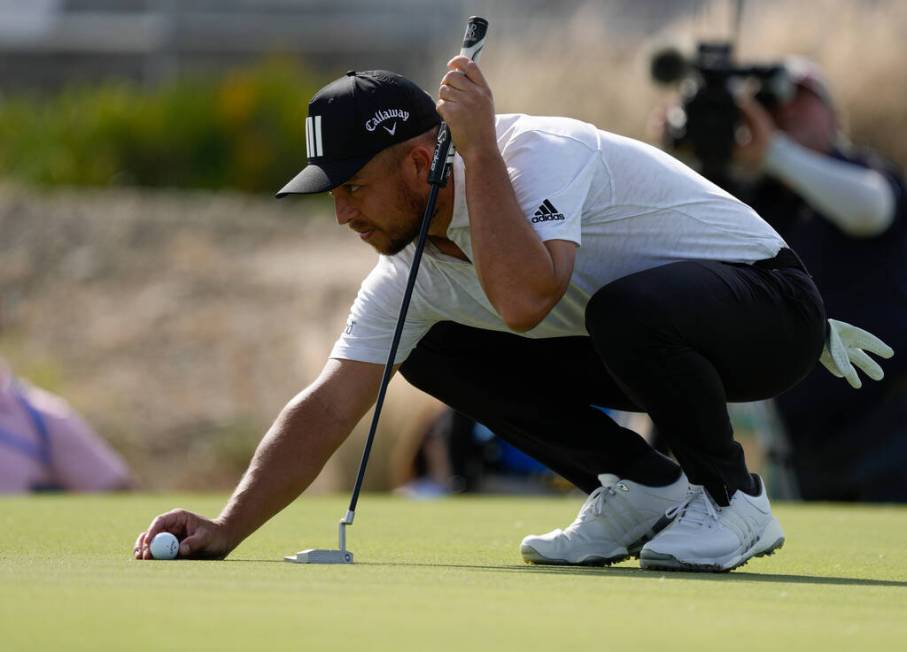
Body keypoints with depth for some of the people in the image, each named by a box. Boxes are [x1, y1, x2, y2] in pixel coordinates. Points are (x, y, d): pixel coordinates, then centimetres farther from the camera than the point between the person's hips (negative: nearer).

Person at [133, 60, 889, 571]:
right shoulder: (411, 269, -5)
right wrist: (227, 530, -17)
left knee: (627, 308, -40)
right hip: (641, 344, 8)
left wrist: (481, 148, -37)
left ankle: (732, 498, -13)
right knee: (437, 354, -3)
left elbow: (523, 299, -47)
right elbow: (327, 407, -6)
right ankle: (644, 490, 3)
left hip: (770, 303, -8)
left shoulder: (540, 152, -28)